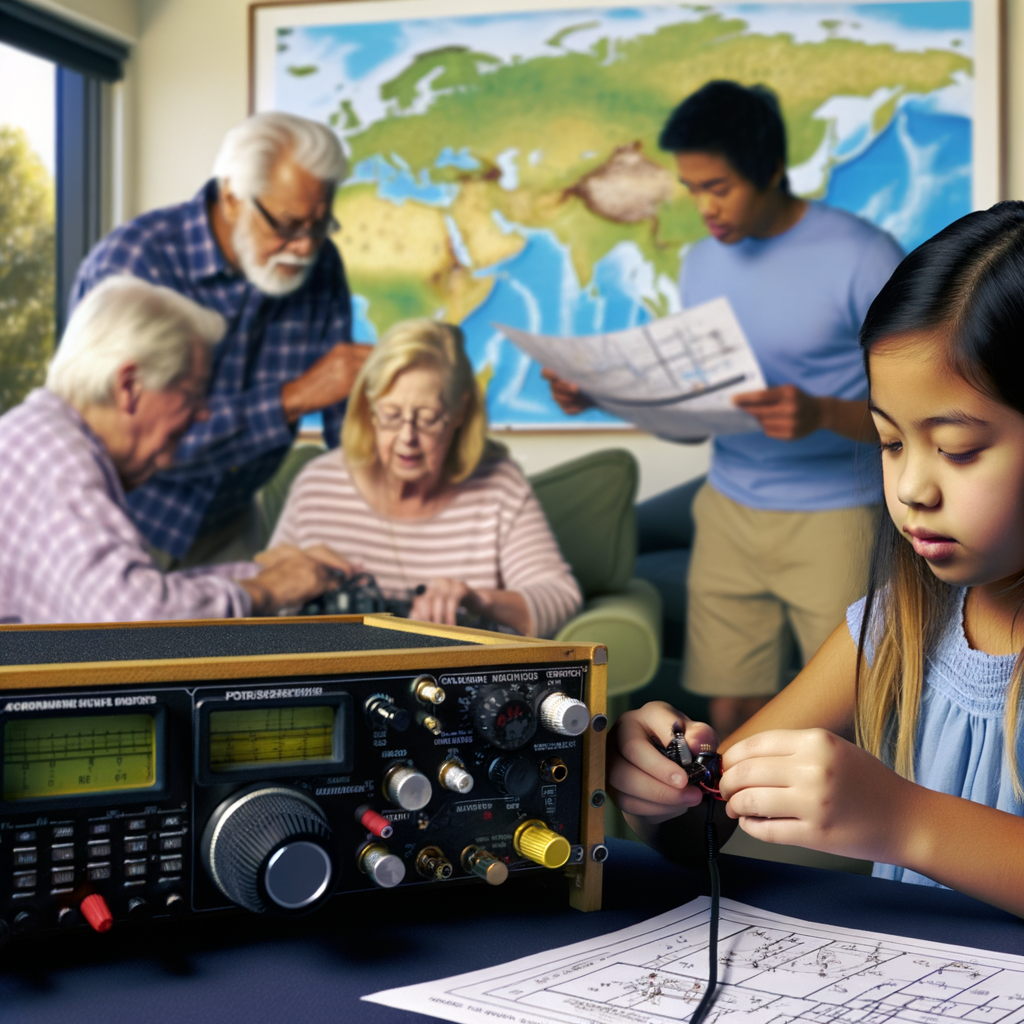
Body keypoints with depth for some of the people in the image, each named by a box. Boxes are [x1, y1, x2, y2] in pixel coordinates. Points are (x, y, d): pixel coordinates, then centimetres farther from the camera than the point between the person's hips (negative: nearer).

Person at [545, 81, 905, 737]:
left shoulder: (864, 258, -10)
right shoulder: (703, 265, 9)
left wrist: (820, 414, -31)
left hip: (833, 515, -5)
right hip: (730, 510, 5)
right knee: (732, 715, 5)